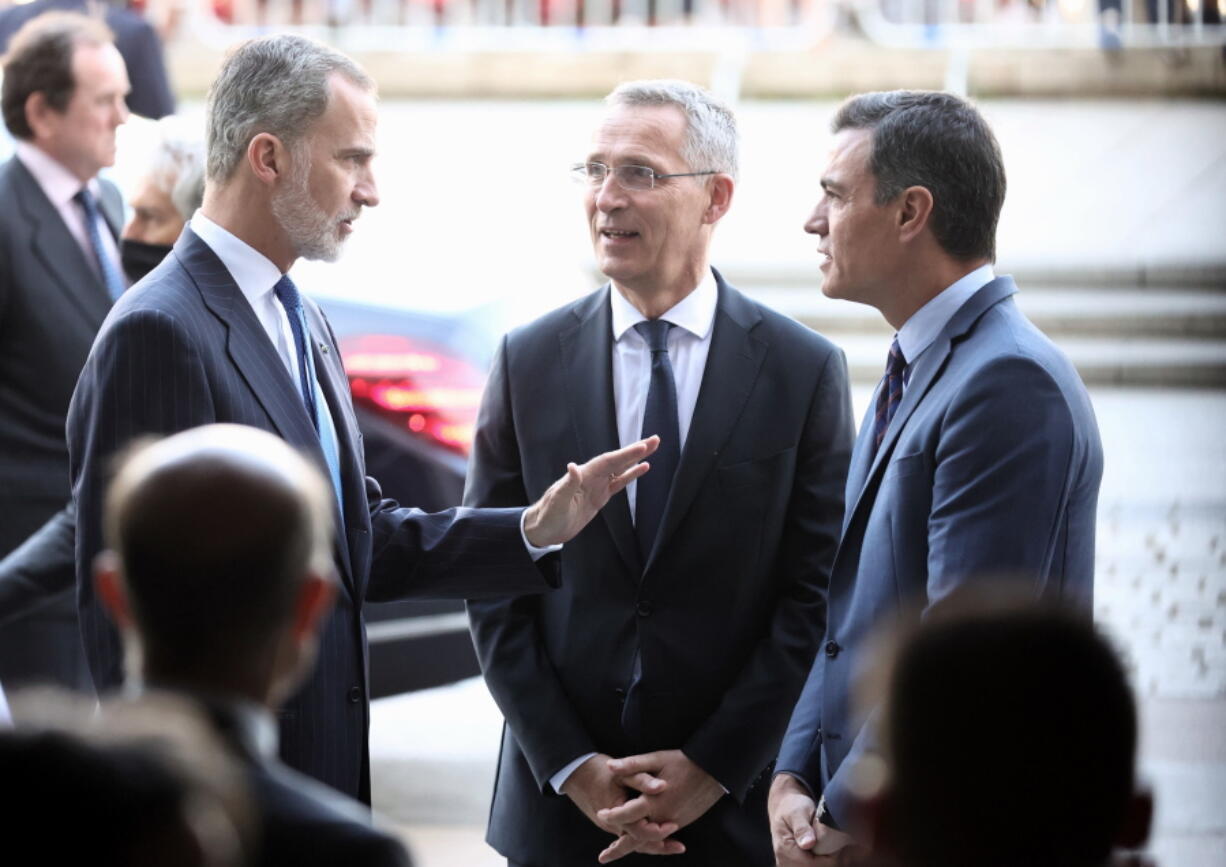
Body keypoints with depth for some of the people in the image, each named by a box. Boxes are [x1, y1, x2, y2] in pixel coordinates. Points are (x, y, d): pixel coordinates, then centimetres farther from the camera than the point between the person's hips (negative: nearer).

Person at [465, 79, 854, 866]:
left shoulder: (805, 370, -2)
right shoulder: (529, 362, 3)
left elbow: (817, 595, -4)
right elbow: (493, 588, 2)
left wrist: (712, 768, -10)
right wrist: (572, 766, -7)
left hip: (737, 803, -1)